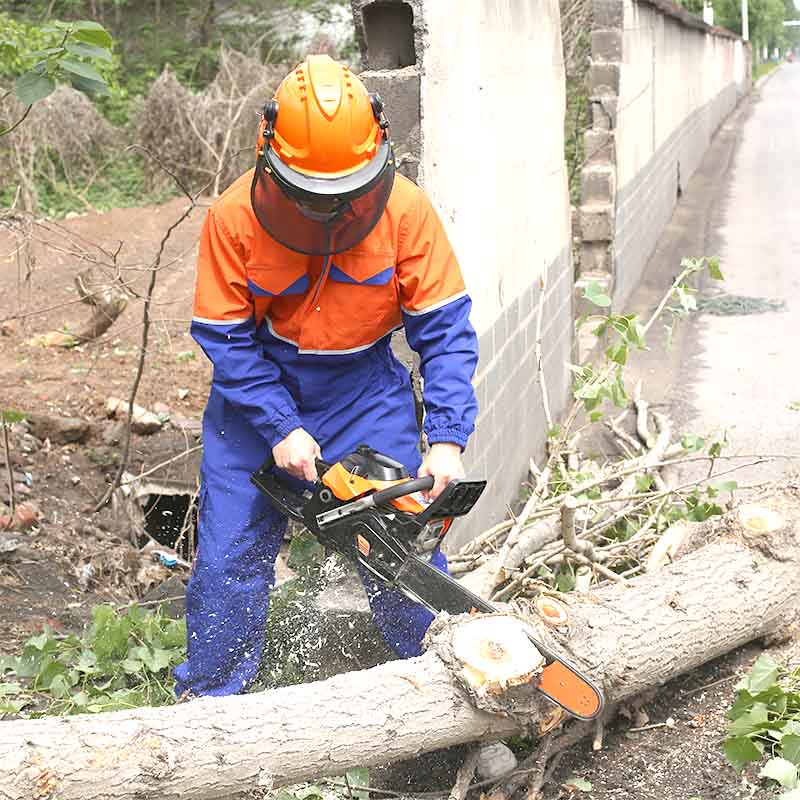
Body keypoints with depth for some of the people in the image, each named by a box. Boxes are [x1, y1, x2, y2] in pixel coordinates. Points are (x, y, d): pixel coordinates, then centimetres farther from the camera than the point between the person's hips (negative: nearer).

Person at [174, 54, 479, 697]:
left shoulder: (406, 210, -19)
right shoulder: (234, 217, -20)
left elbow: (444, 329, -16)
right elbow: (226, 337, -14)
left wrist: (448, 439, -25)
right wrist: (281, 430, -23)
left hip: (366, 389, 0)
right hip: (258, 393, 0)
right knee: (229, 558, 2)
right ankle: (208, 699, 23)